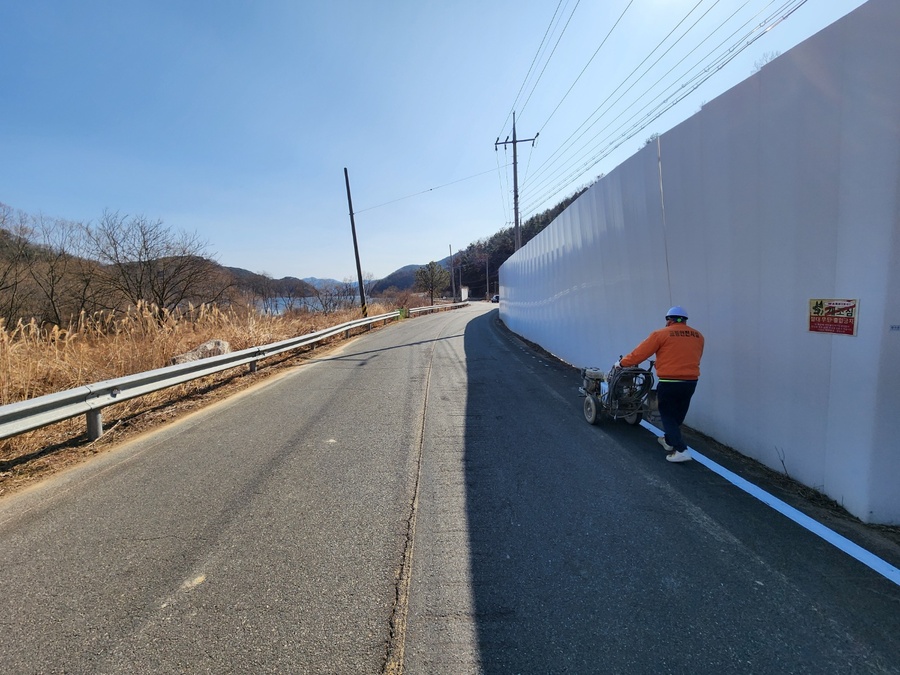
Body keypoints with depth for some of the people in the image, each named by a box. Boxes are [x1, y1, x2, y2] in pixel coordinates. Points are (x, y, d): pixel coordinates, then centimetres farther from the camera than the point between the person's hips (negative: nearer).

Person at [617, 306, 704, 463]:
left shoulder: (661, 334, -7)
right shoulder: (698, 336, 8)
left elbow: (640, 352, -3)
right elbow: (695, 358, 18)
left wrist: (622, 363, 9)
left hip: (670, 382, -5)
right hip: (691, 382, 5)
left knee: (668, 416, 6)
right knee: (677, 415, 20)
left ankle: (681, 450, -3)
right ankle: (669, 440, 37)